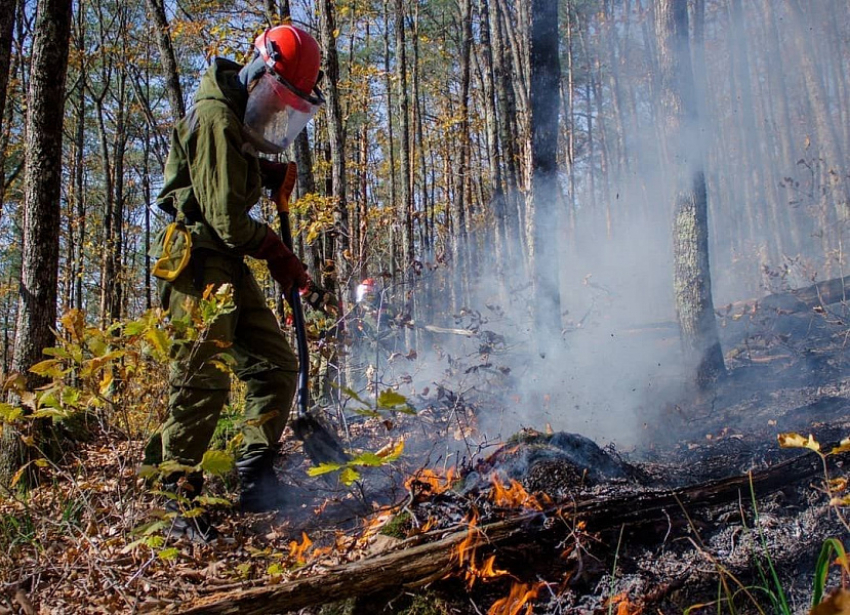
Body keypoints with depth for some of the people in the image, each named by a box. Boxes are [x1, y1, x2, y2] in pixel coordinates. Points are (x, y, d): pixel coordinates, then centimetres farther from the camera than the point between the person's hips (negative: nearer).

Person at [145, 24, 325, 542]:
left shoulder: (240, 120, 15)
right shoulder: (217, 119, -15)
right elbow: (228, 219, -19)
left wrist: (271, 175, 10)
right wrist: (280, 257, -7)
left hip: (230, 263, 10)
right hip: (199, 259, -10)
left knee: (277, 364, 7)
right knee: (203, 378, -13)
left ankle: (257, 480, 11)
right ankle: (179, 498, -4)